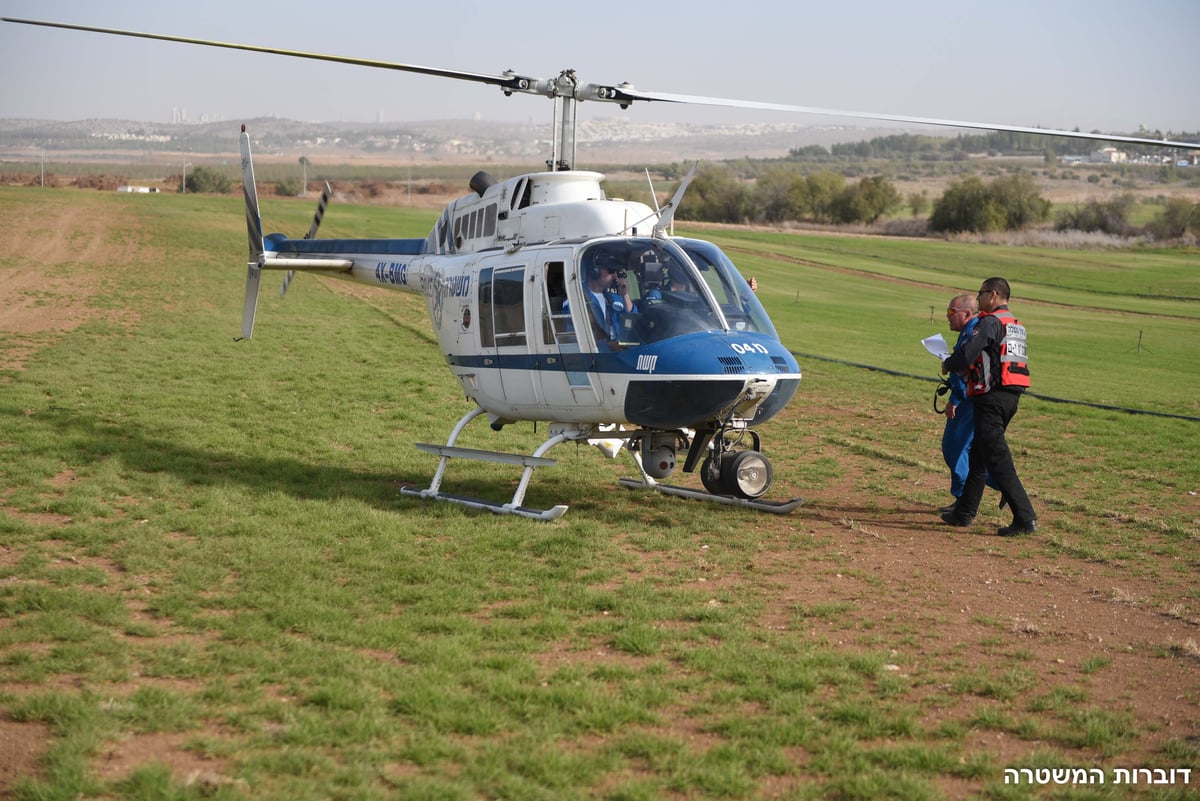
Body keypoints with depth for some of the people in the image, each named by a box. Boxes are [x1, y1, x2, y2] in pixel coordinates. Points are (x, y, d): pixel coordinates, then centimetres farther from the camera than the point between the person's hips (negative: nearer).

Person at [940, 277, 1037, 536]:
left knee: (997, 459, -9)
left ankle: (1025, 518, -14)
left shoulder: (990, 322, -11)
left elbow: (965, 355, -18)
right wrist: (966, 369, 17)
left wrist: (948, 365, 2)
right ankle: (964, 512, 26)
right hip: (1012, 396, 10)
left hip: (992, 397, -10)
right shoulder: (1017, 325, 18)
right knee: (979, 455, 18)